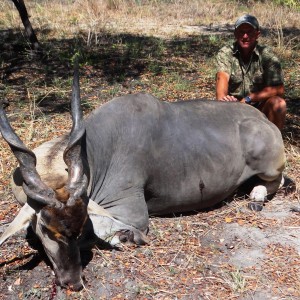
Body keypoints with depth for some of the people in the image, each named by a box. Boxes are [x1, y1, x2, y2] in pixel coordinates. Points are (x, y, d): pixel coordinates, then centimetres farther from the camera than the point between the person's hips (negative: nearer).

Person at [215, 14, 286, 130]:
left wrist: (248, 99, -26)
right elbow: (222, 78, -26)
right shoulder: (225, 54, -7)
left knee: (278, 103, -28)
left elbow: (278, 89, -16)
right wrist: (222, 98, -48)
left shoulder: (266, 55, -8)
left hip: (260, 107, 0)